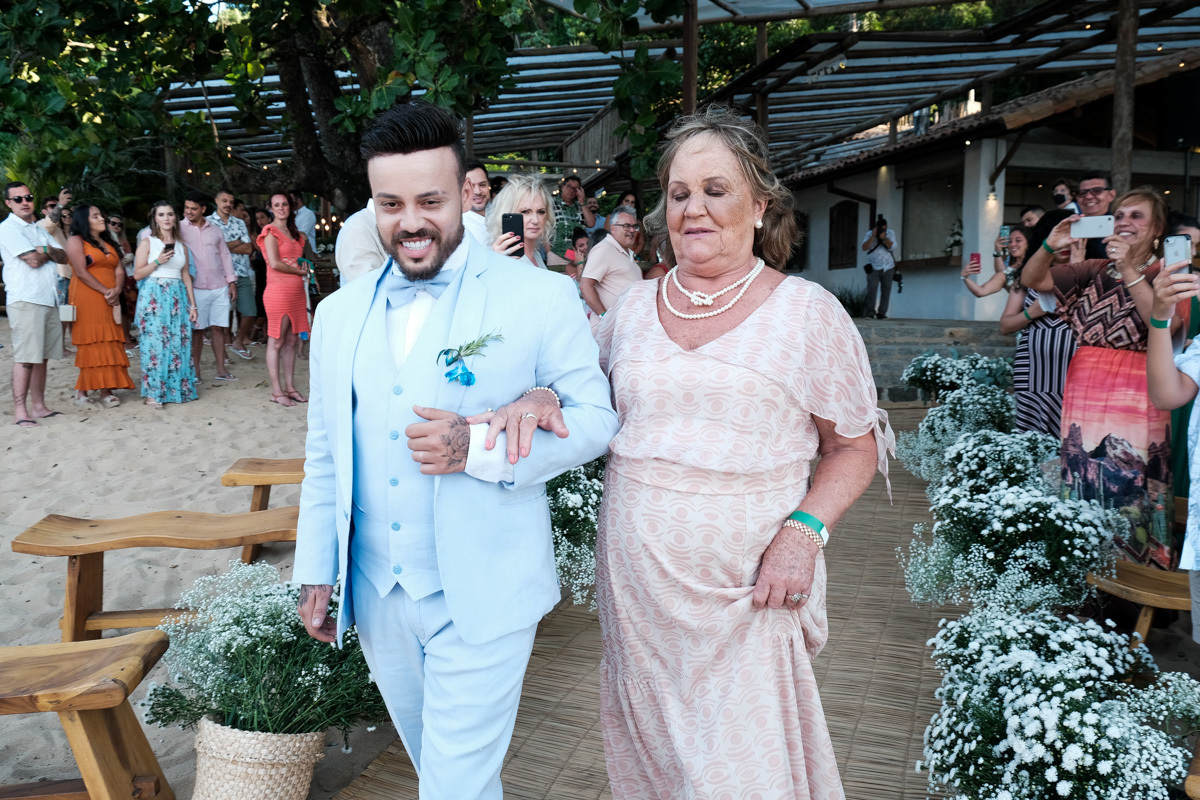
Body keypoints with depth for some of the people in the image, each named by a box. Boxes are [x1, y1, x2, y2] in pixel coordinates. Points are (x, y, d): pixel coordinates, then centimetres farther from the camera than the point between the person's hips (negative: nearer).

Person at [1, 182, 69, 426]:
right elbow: (33, 260, -13)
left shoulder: (38, 230, 22)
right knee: (25, 357, -9)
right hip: (25, 300, -7)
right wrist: (48, 251, 7)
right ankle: (20, 411, -7)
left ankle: (38, 406, 13)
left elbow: (63, 258, 14)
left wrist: (47, 250, -6)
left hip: (48, 299, 8)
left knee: (42, 356, 8)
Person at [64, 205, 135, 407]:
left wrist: (117, 290, -8)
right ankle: (83, 391, -7)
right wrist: (106, 291, -13)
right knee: (92, 343, -9)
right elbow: (81, 272, -10)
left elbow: (119, 270, 11)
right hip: (87, 298, -6)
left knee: (110, 343, 0)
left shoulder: (109, 243, 21)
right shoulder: (76, 241, 1)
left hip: (109, 301, 6)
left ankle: (106, 390, 0)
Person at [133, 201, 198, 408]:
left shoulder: (181, 246, 14)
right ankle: (152, 393, 0)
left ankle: (178, 389, 10)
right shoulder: (147, 242, 2)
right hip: (153, 296, -4)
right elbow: (137, 274, -2)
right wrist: (158, 261, -16)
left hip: (177, 297, 4)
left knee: (179, 343, 1)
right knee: (155, 343, -5)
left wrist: (192, 305, 9)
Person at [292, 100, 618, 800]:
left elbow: (597, 418, -7)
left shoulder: (542, 298, -9)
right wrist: (315, 572, 11)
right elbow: (325, 454, 12)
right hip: (377, 598, 5)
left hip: (482, 602, -5)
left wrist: (481, 450, -21)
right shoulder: (340, 314, 6)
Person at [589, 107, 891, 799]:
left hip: (747, 587, -3)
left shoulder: (808, 311, -4)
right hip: (634, 580, 4)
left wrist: (804, 532, -14)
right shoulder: (633, 308, 6)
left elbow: (857, 445, 1)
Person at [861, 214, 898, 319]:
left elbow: (892, 246, -13)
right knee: (872, 290, -14)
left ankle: (881, 313, 5)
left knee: (886, 291, 0)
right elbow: (864, 248, -16)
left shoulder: (891, 233, 0)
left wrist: (884, 238, -28)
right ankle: (870, 313, -9)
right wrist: (873, 236, -26)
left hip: (888, 267, 2)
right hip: (873, 268, -2)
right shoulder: (869, 234, -4)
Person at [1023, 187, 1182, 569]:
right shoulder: (1095, 271, 14)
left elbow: (1164, 322, -16)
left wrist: (1129, 270, -20)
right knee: (1083, 495, 4)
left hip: (1135, 398, -4)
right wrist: (1049, 247, -9)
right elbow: (1032, 279, 10)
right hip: (1084, 392, 4)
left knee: (1129, 494, -7)